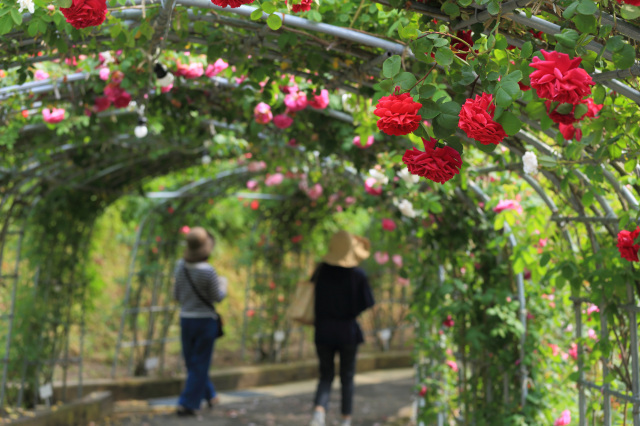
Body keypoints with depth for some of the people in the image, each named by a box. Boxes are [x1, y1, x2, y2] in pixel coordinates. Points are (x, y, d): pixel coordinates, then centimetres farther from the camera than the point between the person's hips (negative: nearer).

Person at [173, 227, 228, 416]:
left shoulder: (180, 265, -5)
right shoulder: (208, 271, -21)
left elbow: (176, 295, 4)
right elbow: (217, 297, -9)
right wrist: (223, 284, 11)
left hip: (185, 320, 5)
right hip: (205, 320, -5)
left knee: (192, 362, 20)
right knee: (199, 365, 4)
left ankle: (209, 395, 32)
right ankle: (187, 404, 2)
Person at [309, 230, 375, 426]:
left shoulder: (321, 270, -5)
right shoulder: (357, 274, -11)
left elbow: (316, 299, 5)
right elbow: (366, 304, -8)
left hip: (323, 331, 2)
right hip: (348, 331, -2)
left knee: (326, 376, 10)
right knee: (347, 378, 13)